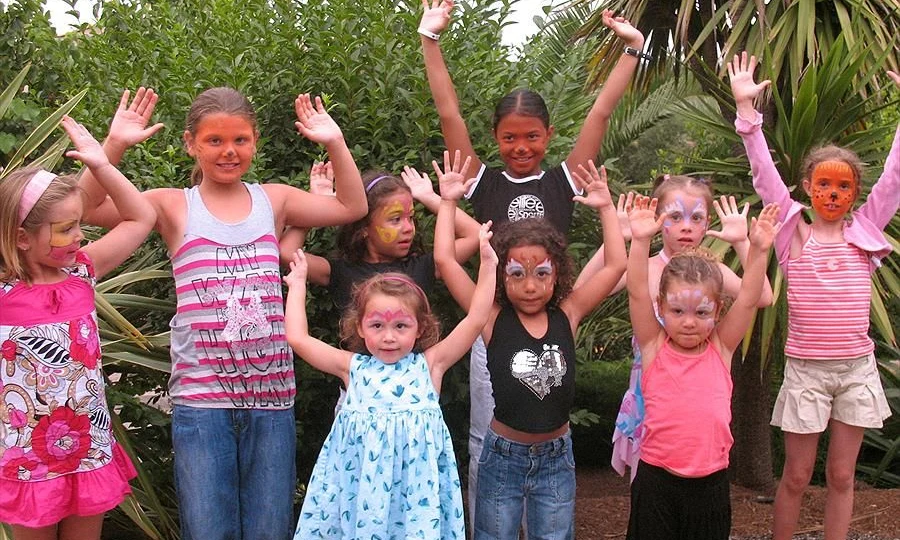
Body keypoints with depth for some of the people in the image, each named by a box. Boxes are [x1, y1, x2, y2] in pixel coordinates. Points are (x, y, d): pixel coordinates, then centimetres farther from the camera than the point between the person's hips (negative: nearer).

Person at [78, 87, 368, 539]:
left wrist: (335, 143, -2)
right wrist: (113, 145, -15)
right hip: (200, 397, -2)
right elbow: (86, 206, -5)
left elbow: (352, 207, 7)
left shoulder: (274, 200, 10)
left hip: (272, 396, 2)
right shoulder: (174, 206, 4)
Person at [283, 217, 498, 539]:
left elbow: (476, 319, -3)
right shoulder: (353, 366, 3)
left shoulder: (429, 364, 1)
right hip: (359, 486, 1)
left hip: (415, 488, -1)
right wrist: (297, 286, 8)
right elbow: (297, 339, 0)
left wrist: (488, 265, -6)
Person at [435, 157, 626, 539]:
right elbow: (445, 261, -14)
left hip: (557, 457, 2)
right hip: (503, 456, -2)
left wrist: (606, 207, -3)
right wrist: (448, 203, -9)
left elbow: (616, 266, -3)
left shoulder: (566, 315, -3)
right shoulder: (493, 319, -9)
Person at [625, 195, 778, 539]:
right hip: (656, 482, -1)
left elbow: (748, 299, -8)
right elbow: (637, 293, -14)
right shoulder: (654, 347, -4)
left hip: (710, 483, 2)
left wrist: (758, 249, -19)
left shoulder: (721, 349, 1)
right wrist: (640, 241, -26)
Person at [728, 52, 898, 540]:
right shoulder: (793, 232, -1)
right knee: (796, 477, 7)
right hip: (805, 368, -2)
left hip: (856, 367, 2)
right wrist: (746, 108, -16)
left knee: (841, 476, 11)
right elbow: (764, 172, -8)